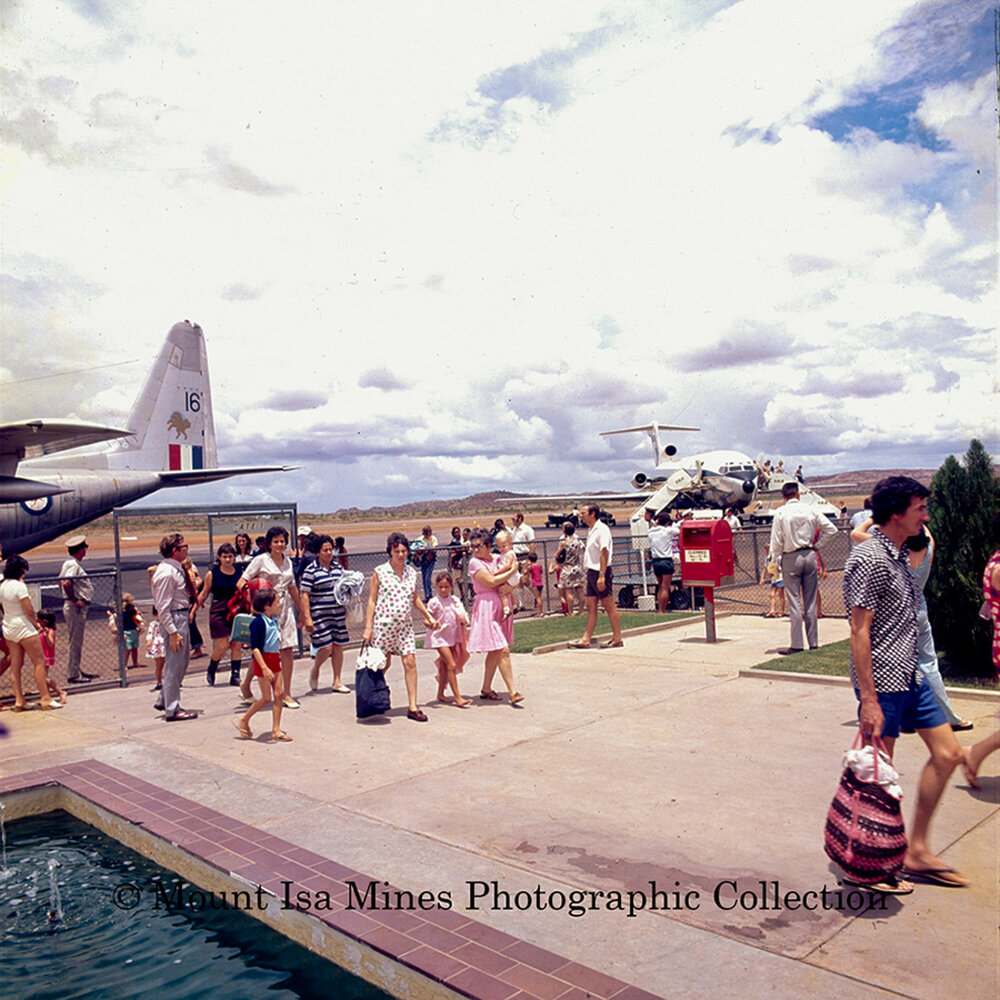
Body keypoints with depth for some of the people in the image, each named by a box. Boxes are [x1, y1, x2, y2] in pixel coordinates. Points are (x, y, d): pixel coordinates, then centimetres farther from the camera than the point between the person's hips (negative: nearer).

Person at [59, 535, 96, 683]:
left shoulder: (70, 563, 15)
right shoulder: (73, 564, -16)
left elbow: (61, 581, 24)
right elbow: (66, 583, -29)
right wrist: (74, 600, -20)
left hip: (79, 608, 10)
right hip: (76, 608, -10)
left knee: (77, 641, 17)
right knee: (75, 642, -5)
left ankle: (77, 670, 26)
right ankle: (73, 675, 0)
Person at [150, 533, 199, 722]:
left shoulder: (176, 569, 10)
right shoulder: (166, 573, -20)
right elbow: (163, 607, -22)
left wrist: (189, 585, 8)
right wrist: (173, 632, -23)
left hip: (183, 617, 11)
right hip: (174, 619, -11)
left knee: (183, 661, 19)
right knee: (174, 665, -1)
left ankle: (164, 701, 31)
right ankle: (172, 710, 9)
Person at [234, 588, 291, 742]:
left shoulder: (274, 620, 8)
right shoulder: (258, 622, -18)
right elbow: (255, 647, -21)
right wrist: (264, 668, -25)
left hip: (275, 660, 8)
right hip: (263, 660, -8)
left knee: (279, 694, 4)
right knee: (266, 698, -2)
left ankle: (276, 731, 10)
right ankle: (243, 720, 19)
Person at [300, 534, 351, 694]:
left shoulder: (338, 566, 8)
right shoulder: (311, 570, -8)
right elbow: (305, 595, -9)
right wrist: (307, 618, -14)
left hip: (338, 613, 5)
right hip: (320, 614, -5)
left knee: (338, 646, 6)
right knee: (326, 647, -9)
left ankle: (337, 682, 16)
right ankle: (315, 670, 22)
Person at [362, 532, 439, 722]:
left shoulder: (411, 572, 6)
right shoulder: (380, 572, -6)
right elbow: (372, 601, -4)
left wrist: (428, 616, 21)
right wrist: (368, 627, -8)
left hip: (405, 624, 4)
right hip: (384, 623, -4)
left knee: (410, 662, -3)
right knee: (383, 664, 6)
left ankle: (413, 707, 2)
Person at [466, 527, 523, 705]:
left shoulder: (498, 559, 10)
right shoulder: (475, 563, -8)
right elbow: (491, 582, -16)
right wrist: (512, 571, -8)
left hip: (502, 606, 7)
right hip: (487, 607, -7)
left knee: (494, 652, 12)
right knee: (502, 650, -12)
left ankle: (486, 689, 22)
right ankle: (512, 692, -9)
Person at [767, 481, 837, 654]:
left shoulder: (780, 513, -7)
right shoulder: (810, 510, 1)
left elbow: (776, 541, -6)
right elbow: (831, 529, 4)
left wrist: (774, 561, 4)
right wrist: (817, 545, 11)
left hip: (791, 559, -3)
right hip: (809, 556, 3)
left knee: (794, 603, 0)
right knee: (810, 602, 10)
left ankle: (797, 644, 0)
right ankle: (813, 642, 15)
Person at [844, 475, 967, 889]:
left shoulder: (900, 554, 12)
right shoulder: (869, 559, -18)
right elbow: (860, 631, -21)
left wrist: (912, 671, 20)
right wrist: (868, 699, -23)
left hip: (911, 676, 10)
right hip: (882, 682, -10)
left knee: (947, 753, 12)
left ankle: (916, 851, 23)